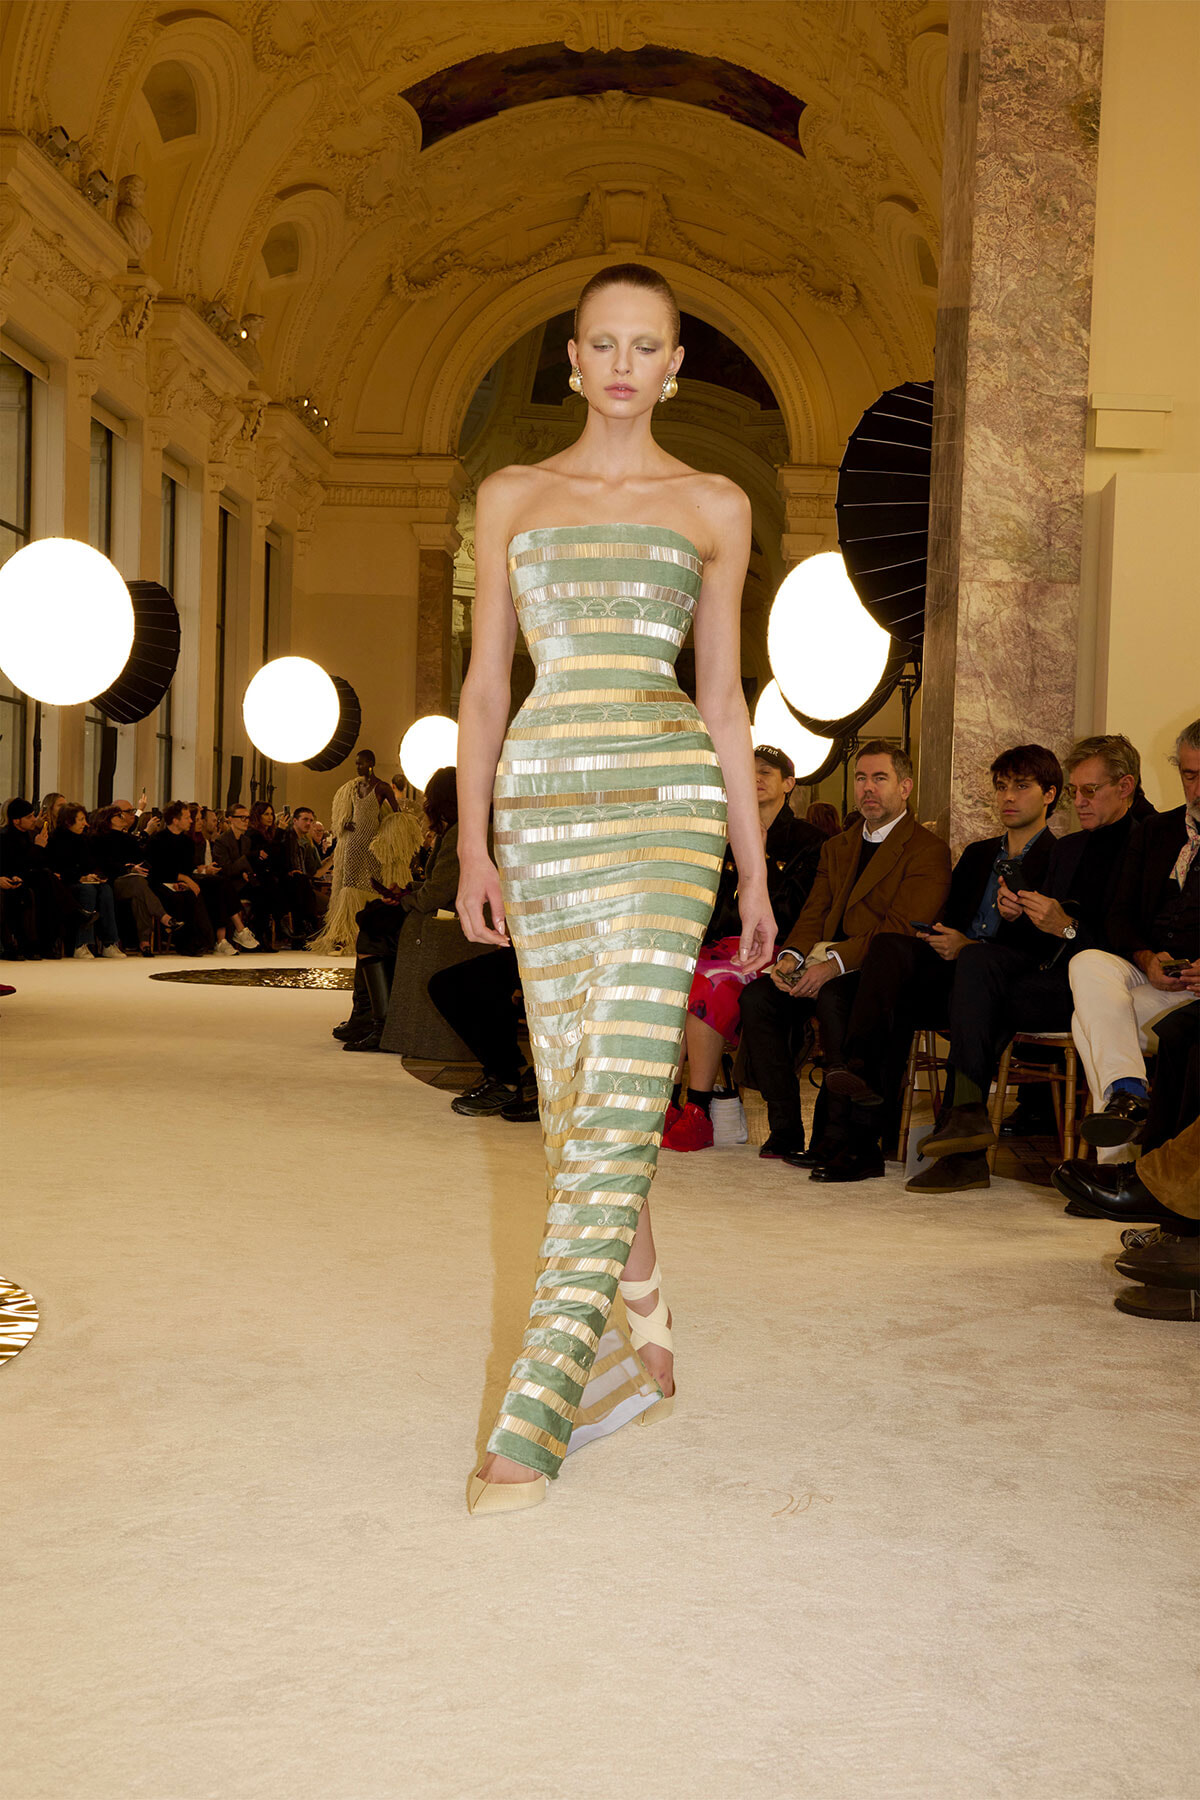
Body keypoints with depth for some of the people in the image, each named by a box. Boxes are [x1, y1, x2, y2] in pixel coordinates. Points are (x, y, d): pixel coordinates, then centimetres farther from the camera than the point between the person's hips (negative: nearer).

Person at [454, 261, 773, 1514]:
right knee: (571, 1100, 6)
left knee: (620, 1100, -14)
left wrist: (755, 872, 9)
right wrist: (472, 847, 1)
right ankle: (647, 1348, 26)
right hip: (541, 805, 3)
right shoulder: (511, 497, 14)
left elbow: (723, 696, 11)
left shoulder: (712, 506, 11)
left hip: (667, 800, -2)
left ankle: (532, 1418, -13)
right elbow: (484, 685, 11)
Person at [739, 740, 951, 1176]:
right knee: (757, 997, -17)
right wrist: (791, 957, -8)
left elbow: (900, 929, -15)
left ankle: (842, 1139, -28)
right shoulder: (836, 847, 23)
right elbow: (813, 916, 14)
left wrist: (834, 964, -26)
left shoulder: (928, 851, -3)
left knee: (835, 999, -36)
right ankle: (786, 1131, -13)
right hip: (827, 971, 7)